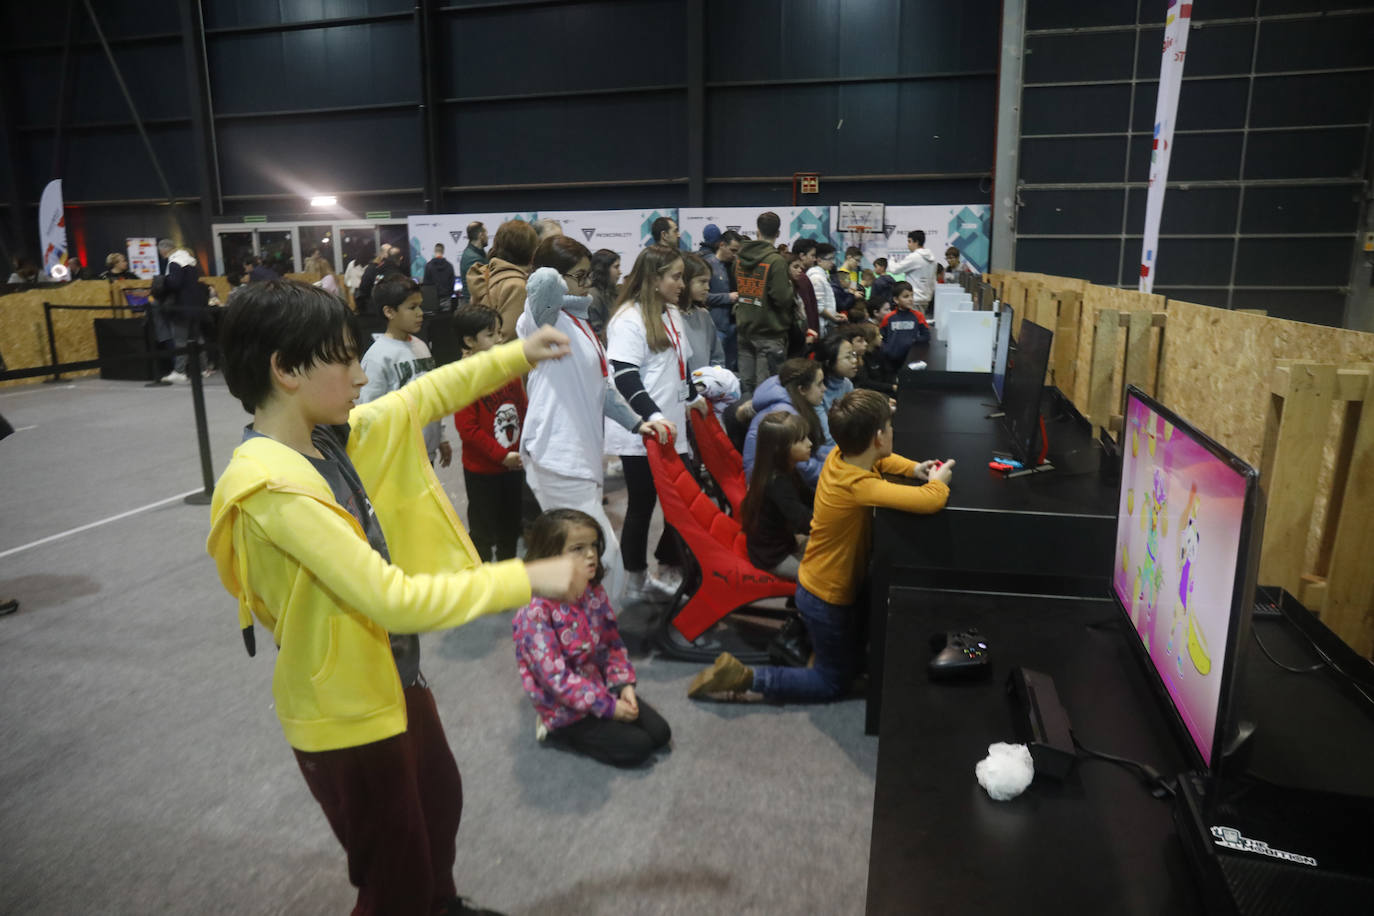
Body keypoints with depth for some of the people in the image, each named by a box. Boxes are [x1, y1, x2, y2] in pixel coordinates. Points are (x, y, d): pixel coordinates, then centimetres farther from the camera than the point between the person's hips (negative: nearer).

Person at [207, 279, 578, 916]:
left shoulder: (330, 437, -5)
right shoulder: (272, 484, -31)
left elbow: (425, 396, 9)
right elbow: (391, 599, -34)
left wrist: (517, 356, 4)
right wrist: (522, 580, -29)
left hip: (393, 677, 9)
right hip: (344, 712, -9)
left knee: (441, 803, 32)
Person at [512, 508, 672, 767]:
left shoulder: (594, 593, -6)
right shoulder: (536, 612, -28)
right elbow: (556, 677, -27)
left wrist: (624, 683, -8)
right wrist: (607, 706, -22)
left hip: (602, 685, 7)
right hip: (564, 709, -7)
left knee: (659, 733, 1)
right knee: (637, 747, -10)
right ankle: (557, 732, 5)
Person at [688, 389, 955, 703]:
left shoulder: (840, 454, -11)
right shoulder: (858, 487, -36)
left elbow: (878, 461, 12)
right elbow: (930, 501, -41)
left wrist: (914, 468, -6)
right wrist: (938, 481, -18)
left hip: (816, 581, 9)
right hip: (827, 598, -9)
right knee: (834, 684, 12)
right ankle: (743, 680, 7)